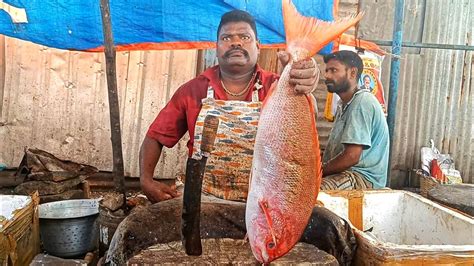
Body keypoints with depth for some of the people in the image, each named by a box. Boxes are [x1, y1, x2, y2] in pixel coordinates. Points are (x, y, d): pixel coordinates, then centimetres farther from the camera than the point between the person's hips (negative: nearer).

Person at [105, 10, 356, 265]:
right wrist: (146, 180, -3)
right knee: (131, 232, -21)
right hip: (203, 203, 1)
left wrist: (303, 84, -43)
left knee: (335, 231, -23)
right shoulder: (192, 90, 8)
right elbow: (156, 136, 14)